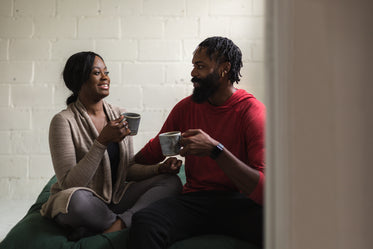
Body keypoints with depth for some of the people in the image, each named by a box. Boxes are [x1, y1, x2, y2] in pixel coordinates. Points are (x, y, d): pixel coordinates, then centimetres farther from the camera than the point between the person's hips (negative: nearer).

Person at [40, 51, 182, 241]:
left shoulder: (119, 116, 4)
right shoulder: (64, 121, -13)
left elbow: (127, 169, 10)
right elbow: (69, 184, -20)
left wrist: (159, 168, -9)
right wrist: (103, 142, -27)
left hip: (116, 196, 6)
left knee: (172, 181, -10)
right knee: (78, 199, -39)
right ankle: (131, 223, -12)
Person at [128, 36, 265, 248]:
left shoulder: (252, 110, -7)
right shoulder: (186, 107, 8)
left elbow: (264, 189, -18)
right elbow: (153, 151, 22)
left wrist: (215, 149, -27)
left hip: (239, 203, -2)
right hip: (194, 199, 2)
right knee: (144, 222, -30)